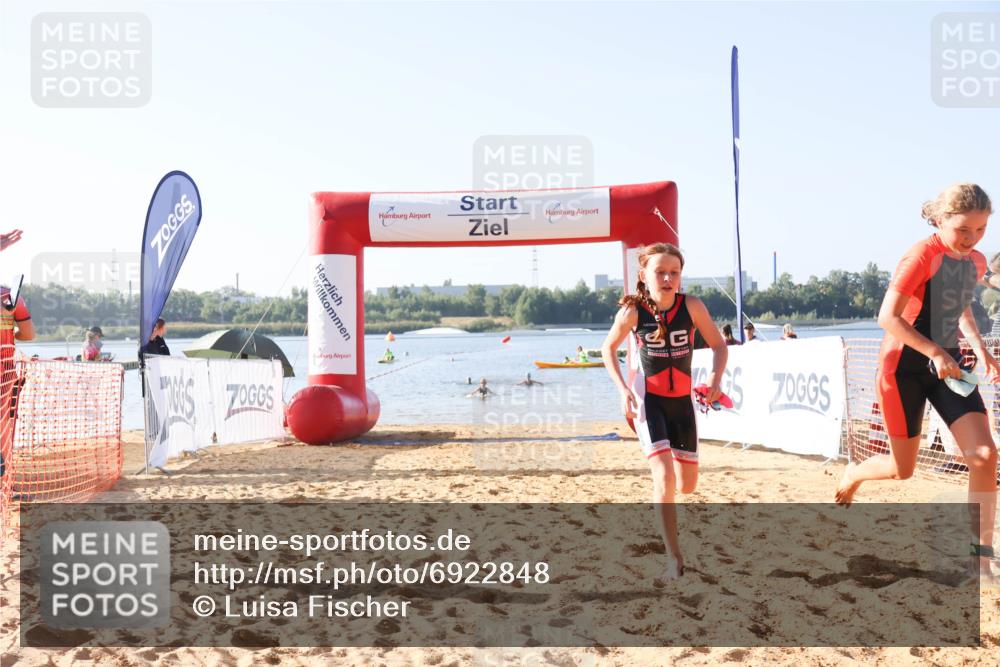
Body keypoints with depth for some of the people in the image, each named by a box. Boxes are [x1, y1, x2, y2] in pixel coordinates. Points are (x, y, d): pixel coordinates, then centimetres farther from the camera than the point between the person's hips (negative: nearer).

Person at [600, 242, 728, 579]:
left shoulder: (692, 306, -12)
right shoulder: (632, 311, -13)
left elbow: (719, 345, -1)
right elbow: (608, 348, 3)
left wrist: (715, 377, -20)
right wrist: (622, 389, -8)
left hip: (682, 400, 3)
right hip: (649, 399, -3)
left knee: (687, 485, 9)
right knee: (664, 478, -18)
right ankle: (674, 557, -5)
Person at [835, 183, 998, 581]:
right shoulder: (922, 255, -17)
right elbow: (888, 317, -21)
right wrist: (934, 352, -27)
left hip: (948, 365, 6)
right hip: (904, 366, -6)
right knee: (903, 469, 4)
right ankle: (854, 474, 38)